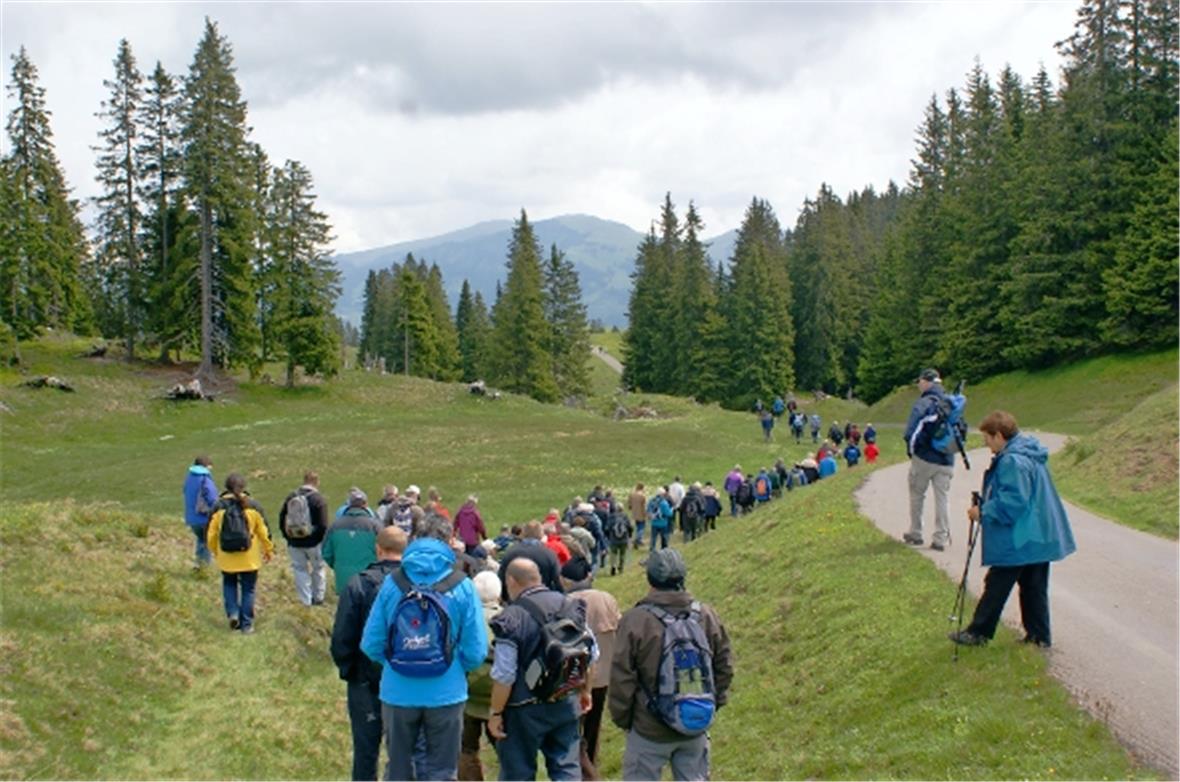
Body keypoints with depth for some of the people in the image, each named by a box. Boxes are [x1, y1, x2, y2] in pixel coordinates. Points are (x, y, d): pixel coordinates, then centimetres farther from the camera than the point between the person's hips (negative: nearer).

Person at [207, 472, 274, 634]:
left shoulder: (219, 507, -6)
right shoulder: (252, 506, -6)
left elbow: (211, 533, 1)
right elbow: (263, 531, 0)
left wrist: (214, 551, 18)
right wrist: (268, 550, 15)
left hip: (227, 558, 1)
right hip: (249, 558, -1)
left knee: (229, 584, 23)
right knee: (248, 589, 10)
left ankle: (232, 613, 5)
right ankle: (247, 624, 12)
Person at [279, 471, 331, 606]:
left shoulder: (291, 497, 3)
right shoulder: (319, 499, -12)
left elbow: (281, 518, 7)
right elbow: (323, 525, -16)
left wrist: (288, 536, 13)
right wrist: (324, 542, -3)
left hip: (294, 543, 3)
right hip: (313, 543, -3)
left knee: (300, 569, 11)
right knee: (318, 568, 16)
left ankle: (305, 601, 10)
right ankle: (318, 598, 25)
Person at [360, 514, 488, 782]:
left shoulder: (393, 583, -7)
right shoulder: (462, 587, -10)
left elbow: (371, 644, -4)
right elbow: (476, 652, -10)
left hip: (398, 692, 1)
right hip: (446, 693, -1)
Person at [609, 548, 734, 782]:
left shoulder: (634, 620, -16)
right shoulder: (706, 616, -3)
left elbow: (621, 677, -11)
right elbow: (724, 666, 6)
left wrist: (621, 718, 3)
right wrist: (713, 704, 18)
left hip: (649, 730, -4)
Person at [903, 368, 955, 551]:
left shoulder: (923, 403, -12)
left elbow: (911, 431, -21)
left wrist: (911, 449, -6)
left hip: (924, 458, -5)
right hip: (946, 461, 5)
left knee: (917, 495, 11)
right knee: (942, 498, 7)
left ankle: (915, 534, 18)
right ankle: (941, 538, 5)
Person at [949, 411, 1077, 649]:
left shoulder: (1013, 461, -22)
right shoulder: (1030, 454, 11)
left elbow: (1013, 502, -26)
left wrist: (983, 511, -14)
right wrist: (985, 506, 12)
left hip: (1018, 541, -9)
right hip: (1040, 536, 9)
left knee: (996, 586, 1)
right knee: (1034, 587, 14)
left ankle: (978, 632, 11)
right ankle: (1039, 635, 18)